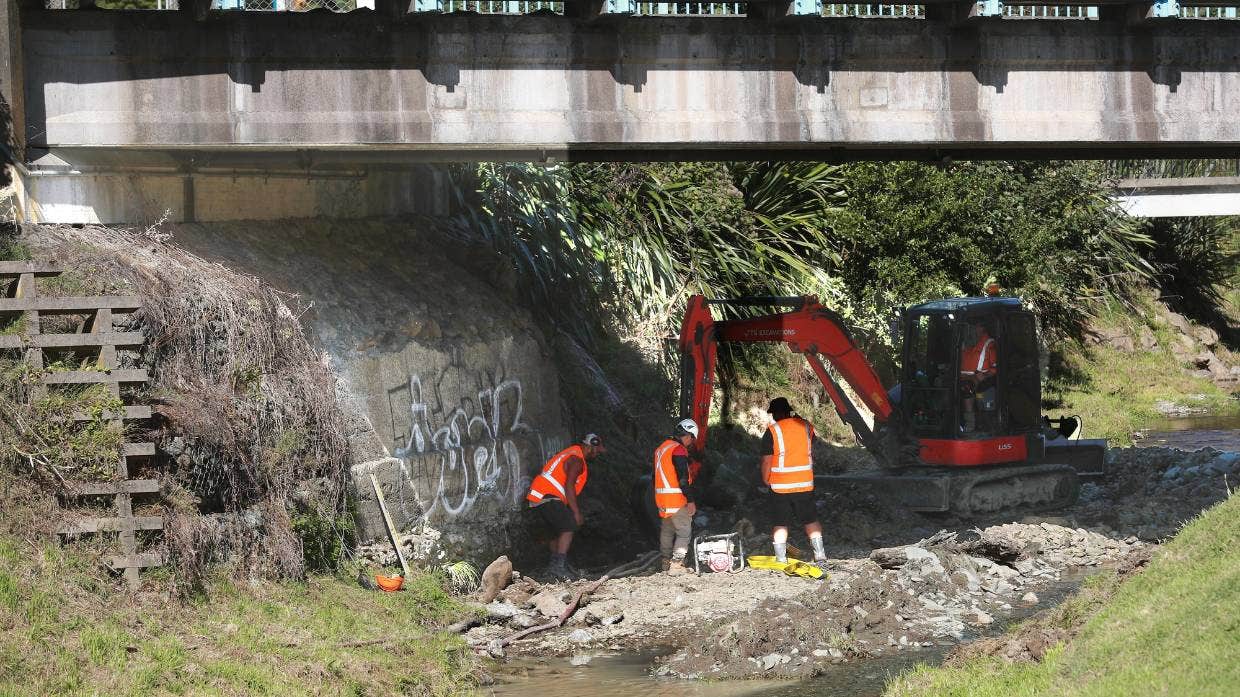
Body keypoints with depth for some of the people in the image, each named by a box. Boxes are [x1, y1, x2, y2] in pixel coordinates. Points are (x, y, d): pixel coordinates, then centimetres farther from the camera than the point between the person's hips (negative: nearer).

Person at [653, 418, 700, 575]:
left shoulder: (661, 448, 14)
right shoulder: (679, 450, -15)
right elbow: (683, 478, -20)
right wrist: (691, 500, -18)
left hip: (661, 498, 9)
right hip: (677, 499, -9)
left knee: (667, 530, 18)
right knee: (684, 531, -4)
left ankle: (666, 562, 25)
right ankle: (676, 565, -10)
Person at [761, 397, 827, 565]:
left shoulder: (772, 431, -10)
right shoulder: (806, 427, 3)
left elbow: (767, 461, -8)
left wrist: (766, 480, 2)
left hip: (780, 486, -3)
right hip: (805, 483, 3)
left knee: (781, 524, 5)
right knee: (811, 520, 14)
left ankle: (781, 560, 3)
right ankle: (820, 555, 12)